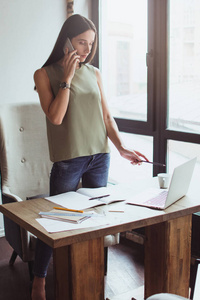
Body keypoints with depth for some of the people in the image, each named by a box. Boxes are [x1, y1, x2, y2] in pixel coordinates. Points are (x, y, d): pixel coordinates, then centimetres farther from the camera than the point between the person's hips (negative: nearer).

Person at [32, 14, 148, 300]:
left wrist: (121, 147, -3)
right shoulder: (45, 74, -2)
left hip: (100, 157, 4)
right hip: (68, 160, -4)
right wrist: (67, 78, -13)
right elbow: (55, 116, -14)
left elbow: (106, 116, 10)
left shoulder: (94, 73, 9)